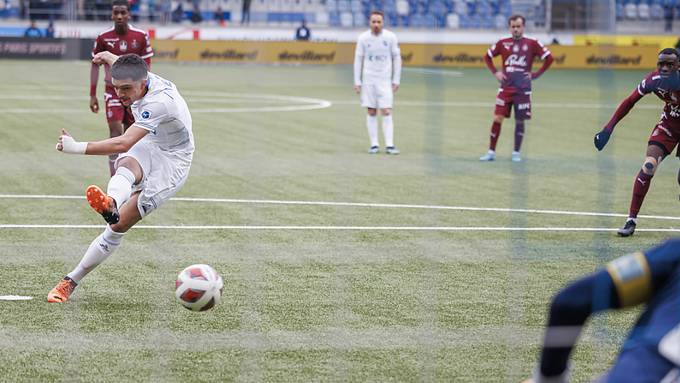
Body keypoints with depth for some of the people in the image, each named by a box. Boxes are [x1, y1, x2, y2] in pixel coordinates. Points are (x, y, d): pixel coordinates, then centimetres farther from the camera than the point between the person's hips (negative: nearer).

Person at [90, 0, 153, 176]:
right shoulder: (103, 38, -5)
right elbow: (95, 65, 3)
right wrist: (92, 95, 0)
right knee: (115, 130, -14)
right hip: (113, 89, -2)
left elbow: (146, 66, 2)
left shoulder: (141, 36, -4)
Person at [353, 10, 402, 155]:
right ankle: (374, 144, 7)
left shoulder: (390, 37, -3)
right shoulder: (363, 38, -2)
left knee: (386, 112, -8)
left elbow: (397, 58, 4)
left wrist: (396, 80, 1)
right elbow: (358, 59, 4)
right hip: (368, 79, 1)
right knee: (371, 112, 2)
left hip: (385, 80, -1)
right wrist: (357, 82, 1)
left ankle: (389, 145, -9)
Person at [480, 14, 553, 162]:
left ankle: (516, 153, 16)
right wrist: (495, 72, 3)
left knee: (520, 121, 4)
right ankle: (491, 152, 1)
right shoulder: (503, 43, 3)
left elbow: (549, 58, 1)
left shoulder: (532, 44, -2)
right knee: (497, 118, -5)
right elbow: (487, 57, 16)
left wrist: (536, 74, -3)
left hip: (523, 90, -1)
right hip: (506, 88, 1)